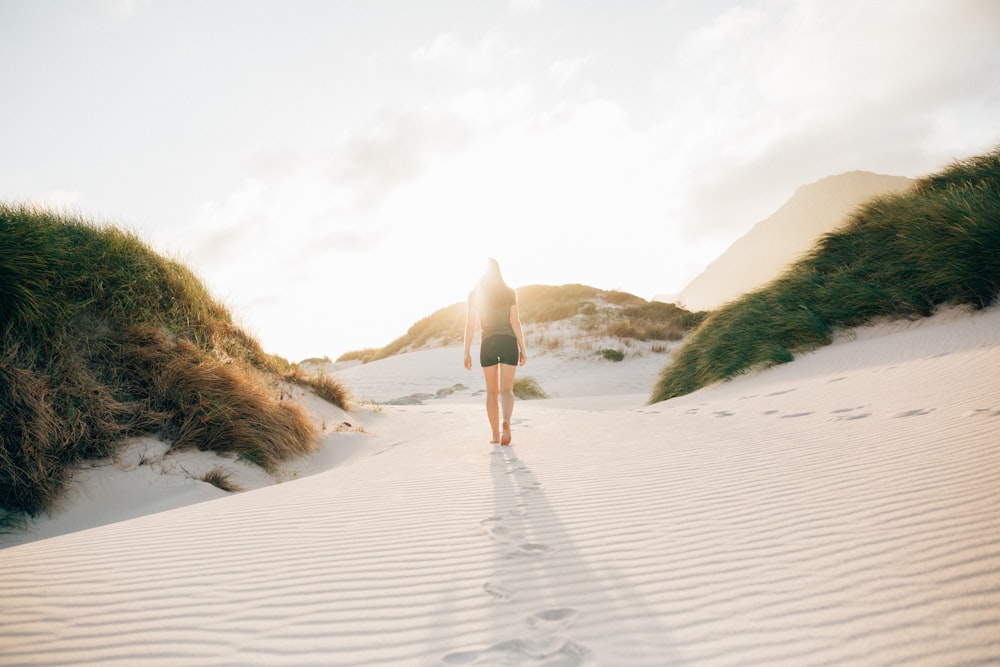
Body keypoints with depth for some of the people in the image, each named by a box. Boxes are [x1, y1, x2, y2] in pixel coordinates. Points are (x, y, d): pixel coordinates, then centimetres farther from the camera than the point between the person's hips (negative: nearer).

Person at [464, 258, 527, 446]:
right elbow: (515, 322, -5)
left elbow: (470, 325, 0)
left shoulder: (474, 294, 3)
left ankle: (496, 435, 11)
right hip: (509, 342, -1)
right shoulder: (510, 293, 0)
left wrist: (467, 353, 4)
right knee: (506, 390, 2)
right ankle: (506, 422, -26)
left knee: (492, 392, 11)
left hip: (488, 344, 1)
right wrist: (522, 349, 0)